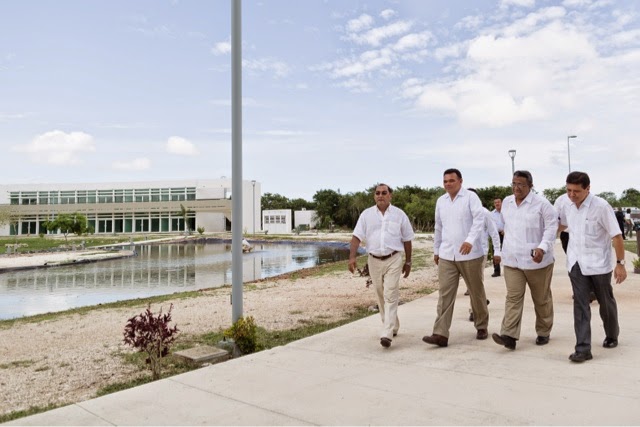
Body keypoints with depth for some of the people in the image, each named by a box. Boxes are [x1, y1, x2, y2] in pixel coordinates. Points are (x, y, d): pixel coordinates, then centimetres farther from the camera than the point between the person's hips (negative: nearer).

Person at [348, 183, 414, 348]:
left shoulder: (399, 214, 2)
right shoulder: (366, 214, 3)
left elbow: (407, 240, 8)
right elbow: (357, 237, -3)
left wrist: (408, 262, 10)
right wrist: (352, 257, -16)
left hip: (393, 260, -2)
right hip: (374, 260, 3)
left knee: (390, 296, -11)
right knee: (381, 297, 13)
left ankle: (387, 334, -12)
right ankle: (393, 326, 32)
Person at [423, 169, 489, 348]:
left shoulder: (471, 197, -5)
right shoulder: (441, 201, 11)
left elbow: (479, 219, -17)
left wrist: (470, 240, -31)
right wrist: (436, 250, 21)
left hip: (470, 254, -4)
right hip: (446, 256, 4)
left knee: (476, 292, 10)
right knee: (445, 294, -3)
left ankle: (482, 327, 29)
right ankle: (440, 334, -5)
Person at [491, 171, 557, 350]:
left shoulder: (541, 203, -9)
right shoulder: (506, 202, 9)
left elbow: (551, 227, -12)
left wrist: (543, 248, -24)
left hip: (536, 260, -4)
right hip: (512, 260, 4)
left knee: (542, 299, 11)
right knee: (513, 297, -5)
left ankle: (543, 332, 27)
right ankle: (509, 335, -10)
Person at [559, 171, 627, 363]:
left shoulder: (601, 206, -16)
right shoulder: (568, 208, 1)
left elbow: (616, 236, -13)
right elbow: (560, 224, 23)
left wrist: (620, 263, -14)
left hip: (598, 264, -3)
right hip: (576, 263, 4)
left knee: (605, 303, 16)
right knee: (580, 305, -3)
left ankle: (611, 336, 40)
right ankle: (583, 348, -3)